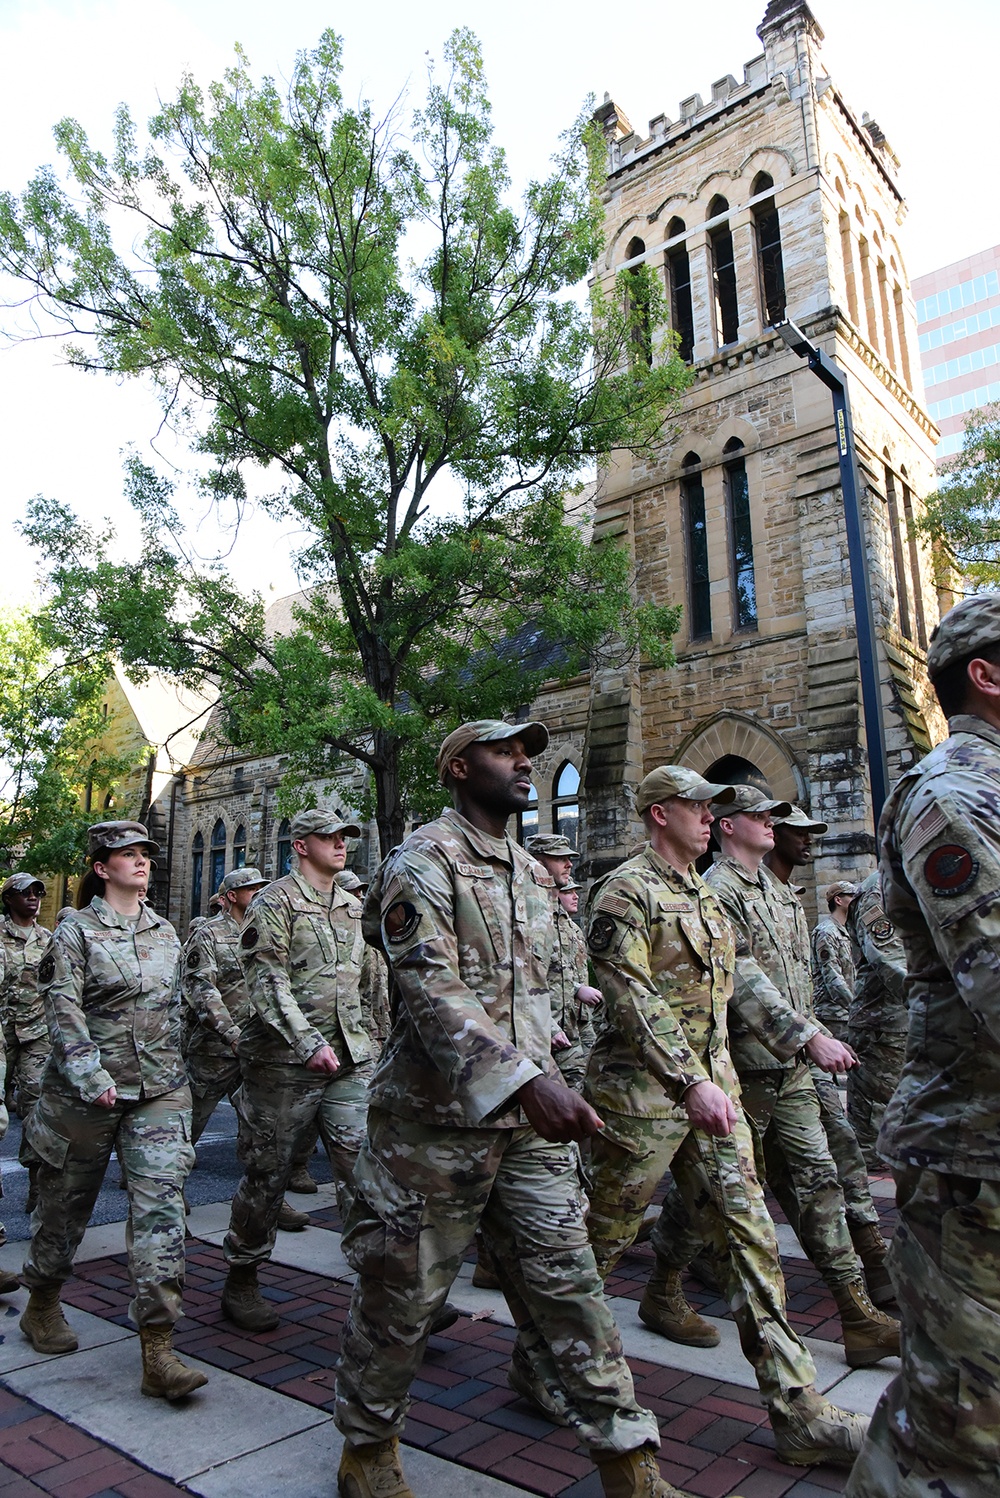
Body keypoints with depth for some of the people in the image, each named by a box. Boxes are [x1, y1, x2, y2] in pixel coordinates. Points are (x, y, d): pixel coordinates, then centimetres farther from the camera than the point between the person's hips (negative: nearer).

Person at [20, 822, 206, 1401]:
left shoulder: (165, 932, 10)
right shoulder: (76, 930, -4)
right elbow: (63, 1008, -12)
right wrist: (91, 1076, -21)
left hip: (160, 1090, 3)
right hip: (87, 1090, -3)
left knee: (162, 1203, -7)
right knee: (66, 1203, 15)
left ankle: (159, 1352, -4)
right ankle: (42, 1306, 41)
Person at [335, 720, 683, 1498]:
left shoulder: (533, 873, 14)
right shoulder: (423, 861, -11)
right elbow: (432, 991, -23)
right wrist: (526, 1081, -31)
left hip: (530, 1117, 6)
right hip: (436, 1119, -6)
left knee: (568, 1281, 9)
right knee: (402, 1292, 10)